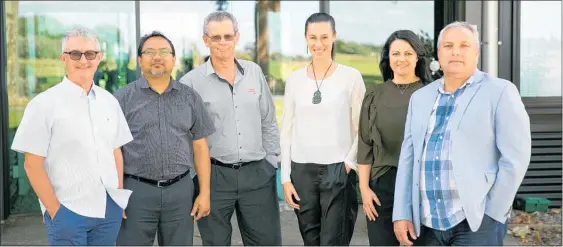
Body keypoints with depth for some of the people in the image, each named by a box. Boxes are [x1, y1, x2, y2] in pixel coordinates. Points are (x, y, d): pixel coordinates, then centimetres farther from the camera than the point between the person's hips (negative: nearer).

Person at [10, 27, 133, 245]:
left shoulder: (109, 101, 6)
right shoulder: (44, 104, -7)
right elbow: (32, 164, -7)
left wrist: (120, 197, 7)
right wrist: (55, 211, -8)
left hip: (110, 209, 4)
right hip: (68, 211, -4)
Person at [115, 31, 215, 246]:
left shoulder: (190, 97, 8)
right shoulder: (123, 98, 1)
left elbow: (200, 147, 8)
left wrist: (205, 192, 3)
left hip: (180, 190, 2)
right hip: (136, 190, -2)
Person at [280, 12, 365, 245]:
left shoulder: (351, 77, -2)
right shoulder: (294, 79, 6)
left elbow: (360, 128, 2)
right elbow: (287, 131, 8)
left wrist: (350, 163, -9)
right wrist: (286, 177, 3)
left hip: (338, 170, -3)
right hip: (302, 169, 3)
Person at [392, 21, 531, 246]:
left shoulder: (500, 92, -2)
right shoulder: (420, 97, 12)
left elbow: (515, 156, -7)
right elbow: (408, 157, 10)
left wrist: (491, 214, -10)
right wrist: (401, 214, 4)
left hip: (476, 222, -4)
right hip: (427, 224, 4)